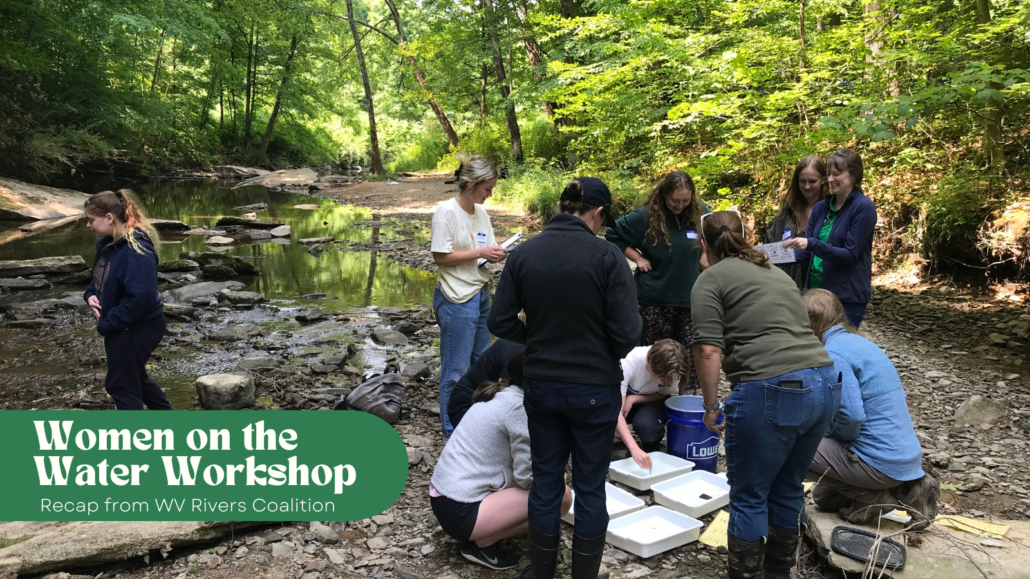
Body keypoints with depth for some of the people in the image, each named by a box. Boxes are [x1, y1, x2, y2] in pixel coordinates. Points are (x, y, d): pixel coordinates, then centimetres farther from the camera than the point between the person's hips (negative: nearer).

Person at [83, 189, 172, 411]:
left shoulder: (137, 251, -27)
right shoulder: (106, 243, 3)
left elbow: (140, 297, -32)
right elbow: (99, 277, 20)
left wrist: (106, 324, -23)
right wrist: (91, 295, -3)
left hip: (137, 329, -10)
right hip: (122, 327, 10)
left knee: (122, 385, 2)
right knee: (134, 377, 25)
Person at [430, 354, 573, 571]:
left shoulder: (502, 395, 11)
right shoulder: (519, 407, -15)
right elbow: (527, 477, -13)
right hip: (460, 511, -9)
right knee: (561, 496, -9)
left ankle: (480, 533, 12)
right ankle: (483, 543, -3)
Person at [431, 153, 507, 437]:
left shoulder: (481, 213, 8)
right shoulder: (447, 211, -13)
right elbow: (441, 256, -15)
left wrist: (497, 254, -9)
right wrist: (481, 253, -17)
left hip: (481, 294, 8)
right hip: (457, 299, -8)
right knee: (456, 368, 2)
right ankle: (452, 428, 17)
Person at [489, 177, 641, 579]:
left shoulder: (524, 253, -5)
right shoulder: (607, 255, -15)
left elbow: (500, 322, -4)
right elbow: (627, 331, -17)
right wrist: (610, 354, 4)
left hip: (541, 386, 3)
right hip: (594, 389, -3)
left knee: (545, 481, 17)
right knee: (589, 486, 12)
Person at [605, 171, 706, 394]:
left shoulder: (700, 213, 0)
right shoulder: (646, 216, -8)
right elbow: (613, 235, 1)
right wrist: (638, 258, -5)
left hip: (690, 299, 2)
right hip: (656, 301, -2)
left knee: (691, 357, 4)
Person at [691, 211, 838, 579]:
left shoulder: (711, 279, 1)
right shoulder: (777, 273, 24)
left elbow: (708, 350, -10)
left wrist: (710, 405, 0)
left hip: (772, 392, -8)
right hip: (826, 385, 8)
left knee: (749, 495, 6)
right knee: (788, 489, 21)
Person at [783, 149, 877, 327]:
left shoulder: (863, 207, -9)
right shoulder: (821, 207, 8)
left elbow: (850, 254, -16)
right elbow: (805, 252, 8)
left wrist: (812, 244, -27)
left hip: (847, 296, -6)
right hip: (816, 291, 6)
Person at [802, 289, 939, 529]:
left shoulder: (834, 353, -18)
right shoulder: (859, 342, 11)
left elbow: (852, 416, -25)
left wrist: (827, 434, -3)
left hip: (882, 462, -10)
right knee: (823, 496, 24)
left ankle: (874, 498, -2)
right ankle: (906, 490, 12)